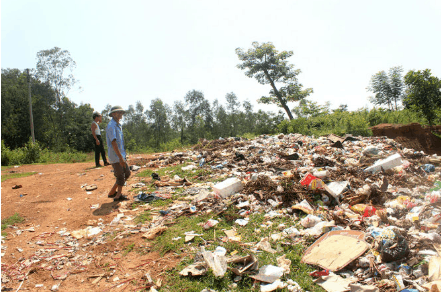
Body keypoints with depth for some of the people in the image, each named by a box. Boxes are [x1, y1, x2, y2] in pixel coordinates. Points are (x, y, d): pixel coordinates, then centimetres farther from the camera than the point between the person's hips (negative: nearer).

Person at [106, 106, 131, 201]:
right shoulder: (111, 126, -15)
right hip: (115, 156, -9)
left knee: (127, 174, 14)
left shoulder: (118, 125, 16)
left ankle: (112, 192, 22)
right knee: (121, 177, -1)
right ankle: (118, 196, 14)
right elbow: (113, 143, -23)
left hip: (121, 155, 9)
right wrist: (120, 157, -27)